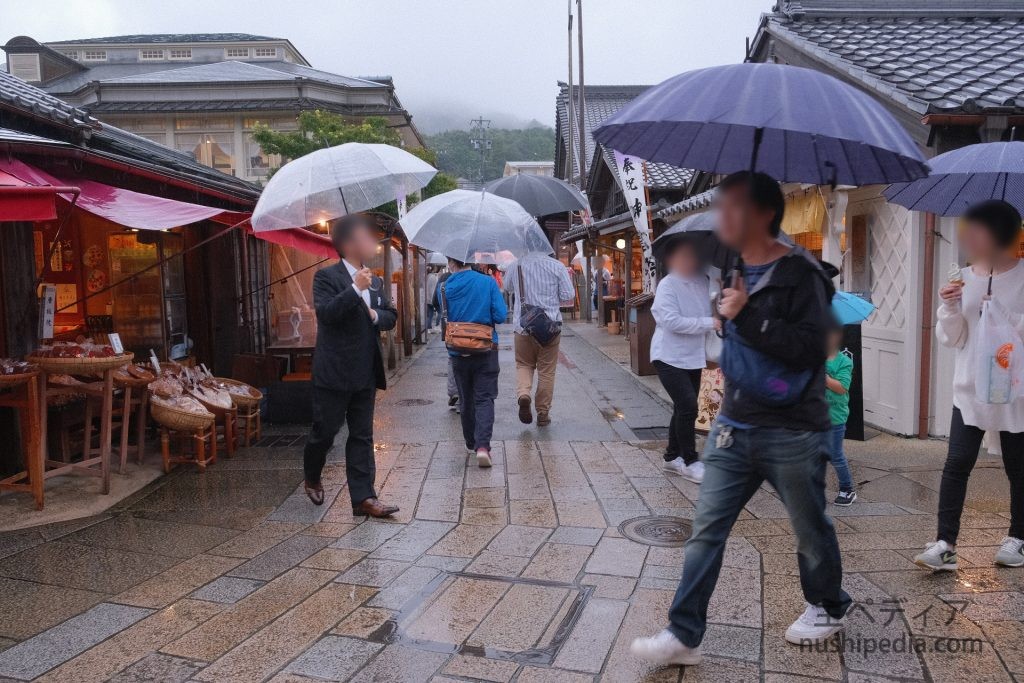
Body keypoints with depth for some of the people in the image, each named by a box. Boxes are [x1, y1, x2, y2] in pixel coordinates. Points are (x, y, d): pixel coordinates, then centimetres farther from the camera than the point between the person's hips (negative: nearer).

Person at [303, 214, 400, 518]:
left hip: (366, 374, 6)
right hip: (334, 373, -6)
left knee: (362, 436, 6)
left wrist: (376, 315, -6)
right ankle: (312, 479, 32)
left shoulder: (375, 281, 14)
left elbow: (391, 316, 15)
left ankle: (363, 498, 9)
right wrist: (355, 289, -24)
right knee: (325, 432, 5)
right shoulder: (327, 276, -7)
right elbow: (325, 312, -21)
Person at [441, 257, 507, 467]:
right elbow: (500, 316, -11)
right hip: (486, 348, -2)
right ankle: (483, 445, -14)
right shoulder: (488, 282, -8)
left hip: (458, 352, 2)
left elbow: (444, 318, 5)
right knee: (484, 398, 1)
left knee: (466, 399, 17)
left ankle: (472, 443, 27)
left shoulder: (445, 288, -5)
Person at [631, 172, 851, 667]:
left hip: (792, 434, -5)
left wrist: (746, 315, -23)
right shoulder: (729, 269, 8)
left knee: (809, 529, 15)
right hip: (733, 428, 6)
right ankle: (684, 636, 10)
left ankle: (828, 607, 42)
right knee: (706, 529, 2)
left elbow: (809, 346, -23)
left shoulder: (800, 274, -13)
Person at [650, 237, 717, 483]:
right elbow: (672, 321, -23)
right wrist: (710, 323, -23)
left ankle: (673, 456, 27)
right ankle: (690, 462, -1)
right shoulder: (667, 285, -14)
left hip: (694, 357, 7)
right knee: (688, 407, -13)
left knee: (684, 408, 13)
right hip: (669, 357, -7)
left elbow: (709, 313, 21)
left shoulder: (702, 282, 6)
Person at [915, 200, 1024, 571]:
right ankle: (945, 544, -2)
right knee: (957, 464, -4)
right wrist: (950, 308, -12)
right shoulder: (961, 278, 5)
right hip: (970, 389, 3)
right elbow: (951, 338, 4)